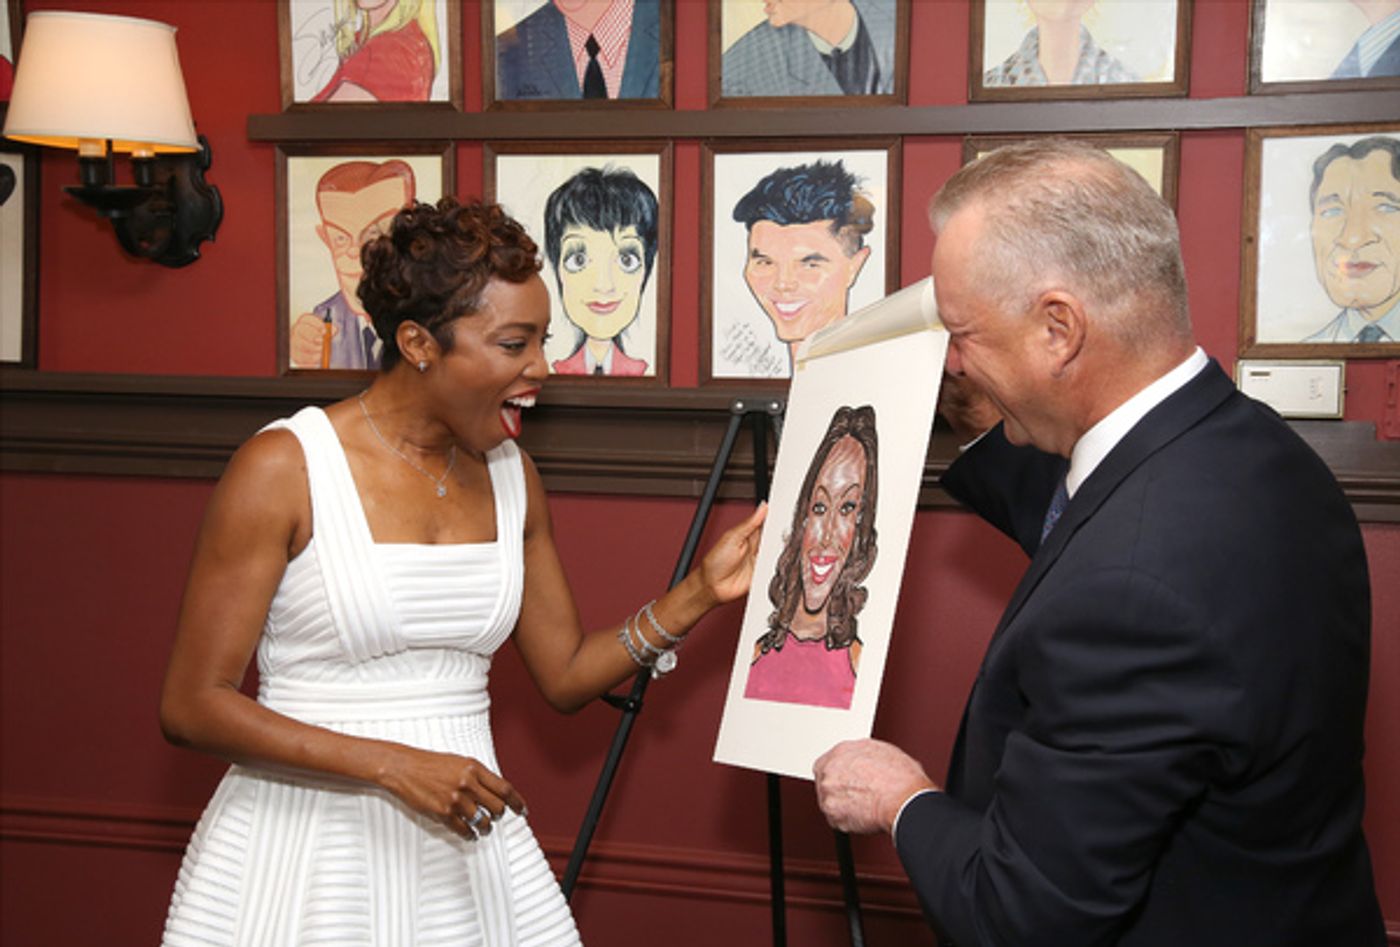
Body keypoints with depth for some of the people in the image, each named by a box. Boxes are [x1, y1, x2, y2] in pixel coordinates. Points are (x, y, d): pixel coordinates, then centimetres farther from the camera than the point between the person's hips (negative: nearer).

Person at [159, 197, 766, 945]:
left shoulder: (510, 475, 4)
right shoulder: (283, 469, -13)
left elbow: (565, 676, 9)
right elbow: (191, 706, -12)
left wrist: (699, 593, -3)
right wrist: (390, 765, -20)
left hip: (465, 850, 5)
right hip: (307, 849, -4)